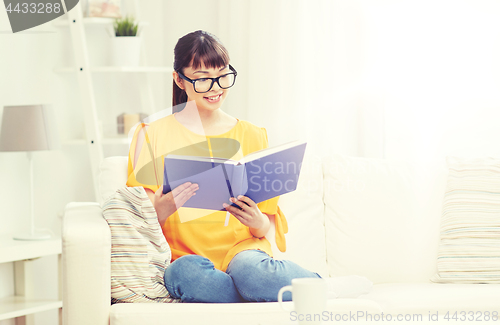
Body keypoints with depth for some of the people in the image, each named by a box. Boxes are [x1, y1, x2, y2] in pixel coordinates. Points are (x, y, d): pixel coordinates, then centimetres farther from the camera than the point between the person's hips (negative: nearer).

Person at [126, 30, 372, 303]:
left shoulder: (252, 136, 16)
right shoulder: (152, 136, 9)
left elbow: (269, 226, 13)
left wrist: (259, 223, -12)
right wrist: (163, 207, -19)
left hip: (242, 251, 0)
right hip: (184, 257, 0)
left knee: (247, 268, -39)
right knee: (186, 272, -39)